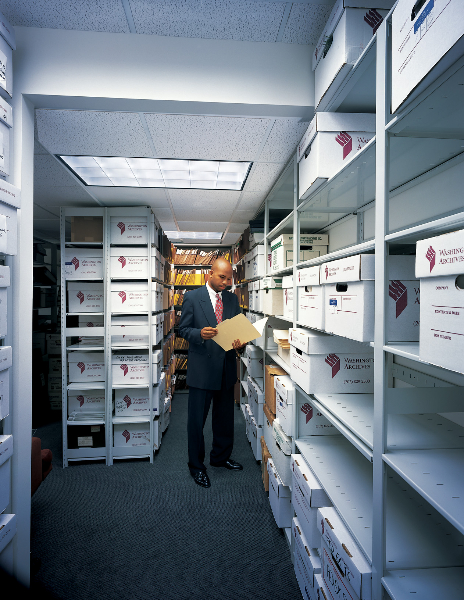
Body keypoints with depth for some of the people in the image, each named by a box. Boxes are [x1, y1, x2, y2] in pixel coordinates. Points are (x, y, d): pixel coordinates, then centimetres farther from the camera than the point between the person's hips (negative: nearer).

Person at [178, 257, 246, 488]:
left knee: (225, 417, 18)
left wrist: (239, 344, -12)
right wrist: (200, 334, -25)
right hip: (202, 367, -4)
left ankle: (221, 457, 40)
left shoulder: (232, 299, 8)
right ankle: (196, 465, 27)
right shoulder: (192, 298, -5)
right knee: (196, 419, 7)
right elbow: (183, 329, -5)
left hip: (226, 366, 5)